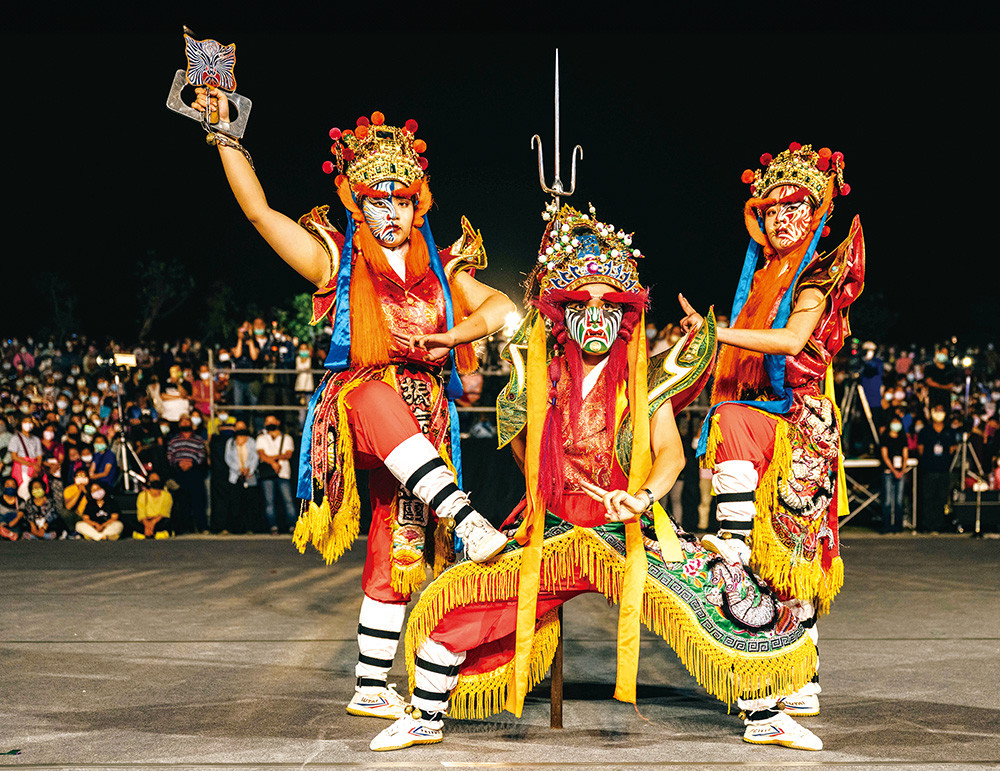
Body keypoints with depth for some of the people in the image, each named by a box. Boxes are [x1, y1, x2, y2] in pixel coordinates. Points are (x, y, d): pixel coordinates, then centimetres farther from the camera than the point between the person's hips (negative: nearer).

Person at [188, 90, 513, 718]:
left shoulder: (443, 271, 15)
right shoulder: (335, 260, 8)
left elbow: (502, 307, 10)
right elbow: (260, 211, 0)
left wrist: (456, 334, -9)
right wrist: (224, 134, -6)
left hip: (422, 431, 3)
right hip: (353, 416, -3)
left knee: (396, 559, 1)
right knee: (378, 394, -41)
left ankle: (371, 688, 11)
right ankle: (466, 518, -50)